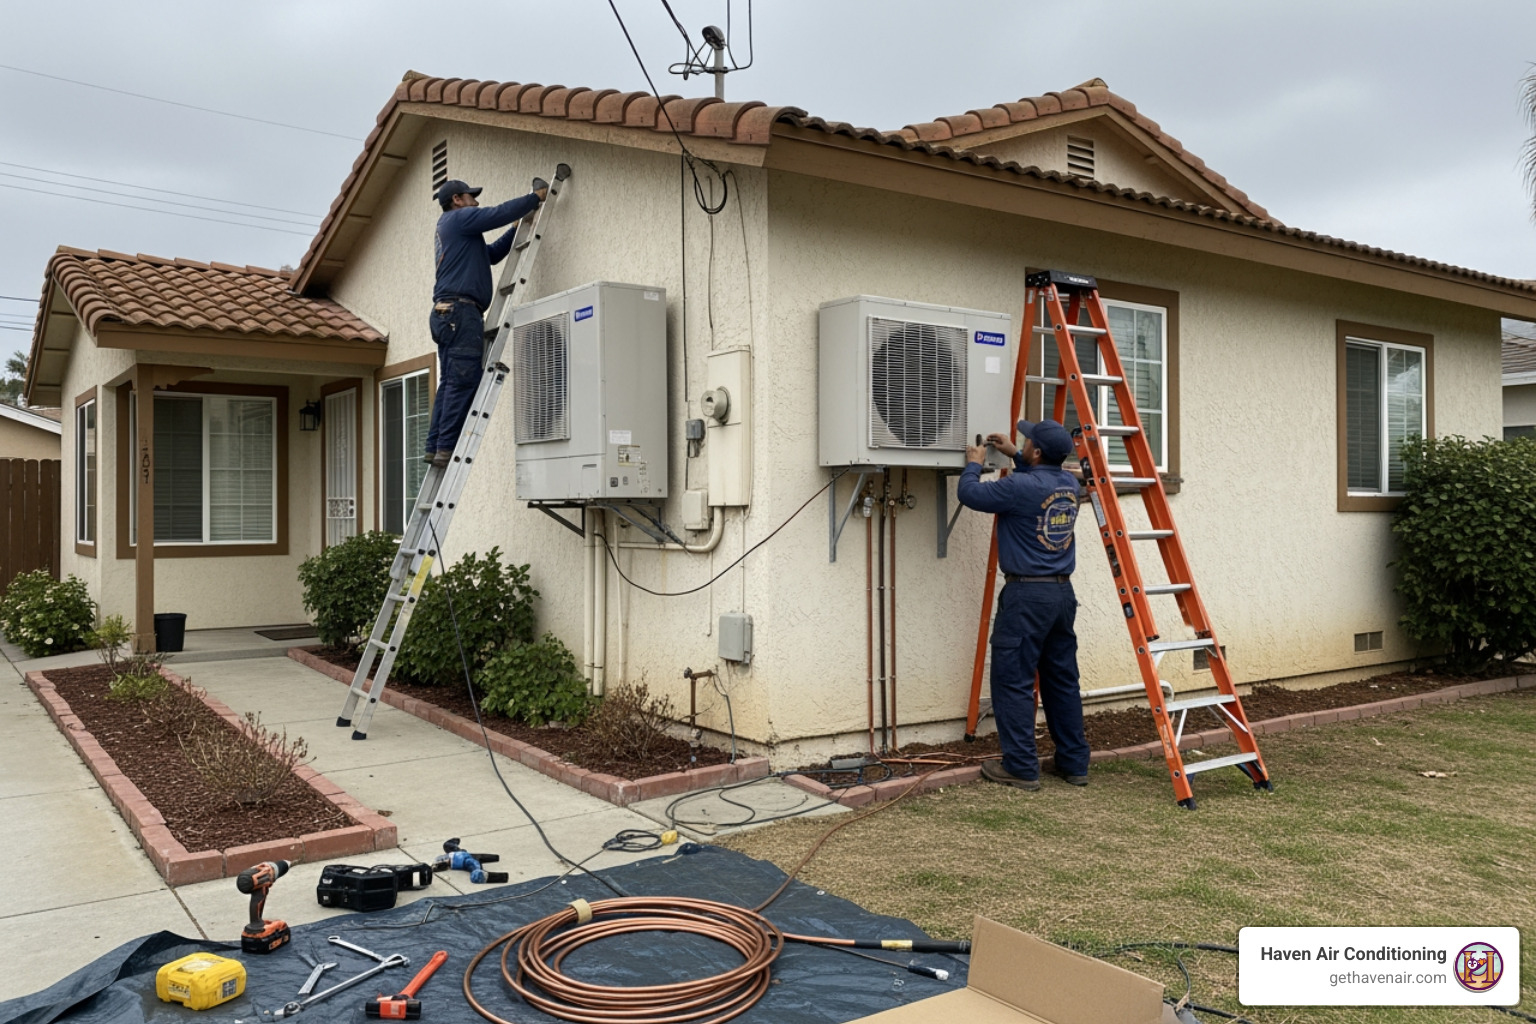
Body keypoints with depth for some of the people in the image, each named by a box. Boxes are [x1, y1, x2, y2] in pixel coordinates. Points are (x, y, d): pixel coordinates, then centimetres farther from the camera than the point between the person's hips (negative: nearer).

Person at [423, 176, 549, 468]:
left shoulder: (450, 228, 31)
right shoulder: (458, 217, 2)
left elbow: (492, 254, 33)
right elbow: (499, 213, -7)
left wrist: (517, 229, 28)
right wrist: (536, 196, 4)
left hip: (447, 313, 10)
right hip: (460, 310, -10)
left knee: (451, 384, 5)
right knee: (463, 382, -15)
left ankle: (435, 448, 2)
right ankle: (447, 449, -19)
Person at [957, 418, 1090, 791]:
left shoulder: (1021, 487, -16)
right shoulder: (1070, 484, 8)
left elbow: (971, 494, -7)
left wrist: (974, 464, 11)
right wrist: (1013, 455, 27)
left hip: (1026, 595, -8)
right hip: (1062, 593, 8)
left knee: (1013, 681, -1)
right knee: (1062, 680, 14)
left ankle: (1021, 768, 2)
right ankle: (1074, 764, 21)